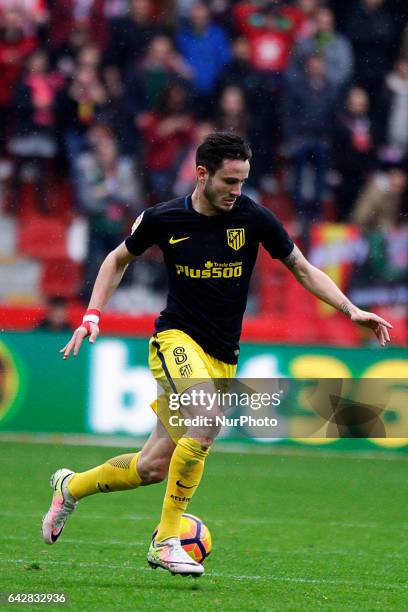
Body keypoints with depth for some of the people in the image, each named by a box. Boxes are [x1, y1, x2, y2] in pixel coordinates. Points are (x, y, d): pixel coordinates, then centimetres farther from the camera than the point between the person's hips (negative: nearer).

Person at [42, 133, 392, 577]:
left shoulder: (253, 218, -6)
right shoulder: (162, 219, -6)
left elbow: (302, 268, 7)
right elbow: (119, 260, 14)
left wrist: (351, 310, -4)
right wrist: (92, 317, 4)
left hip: (222, 357, 3)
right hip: (176, 339, -3)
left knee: (154, 467, 3)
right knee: (208, 419, -32)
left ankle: (71, 486, 32)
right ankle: (166, 540, -20)